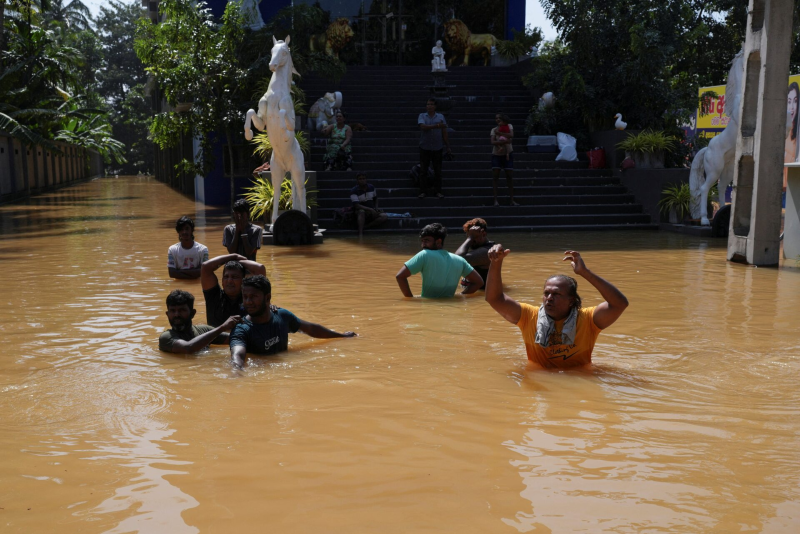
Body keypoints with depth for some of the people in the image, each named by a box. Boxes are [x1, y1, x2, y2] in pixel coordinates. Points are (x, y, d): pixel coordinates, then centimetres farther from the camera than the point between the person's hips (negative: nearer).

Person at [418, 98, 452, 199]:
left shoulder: (441, 117, 7)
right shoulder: (422, 116, 3)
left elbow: (444, 133, 6)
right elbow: (423, 126, -17)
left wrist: (448, 147, 4)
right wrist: (437, 126, -26)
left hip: (437, 148, 1)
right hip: (425, 148, -1)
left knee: (438, 170, 3)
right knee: (423, 170, 1)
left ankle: (438, 191, 10)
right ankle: (422, 191, 6)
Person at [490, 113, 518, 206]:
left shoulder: (509, 126, 3)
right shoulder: (494, 130, 1)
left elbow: (511, 135, -16)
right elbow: (492, 142, -14)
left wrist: (499, 133, -21)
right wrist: (505, 141, -27)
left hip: (507, 154, 0)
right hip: (496, 154, 0)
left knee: (509, 176, 1)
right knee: (495, 176, -7)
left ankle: (512, 200, 5)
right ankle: (495, 199, -5)